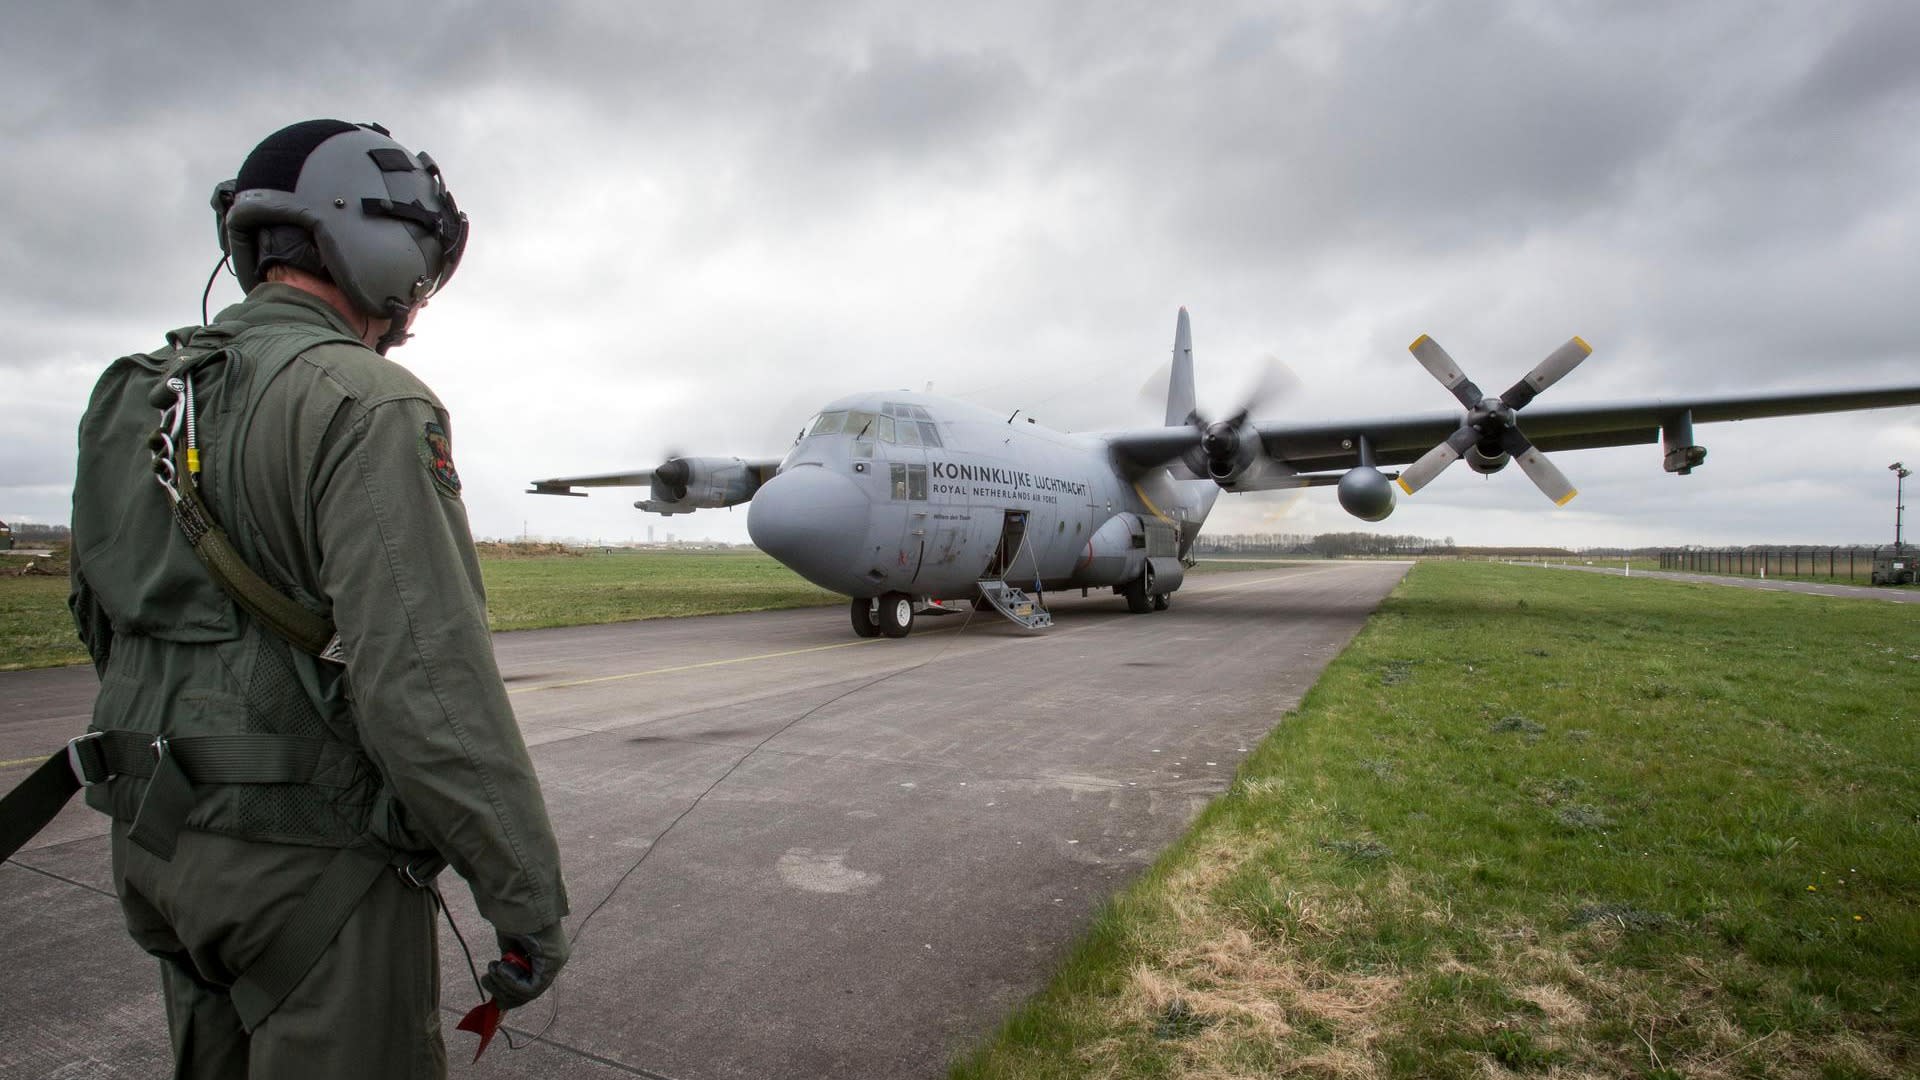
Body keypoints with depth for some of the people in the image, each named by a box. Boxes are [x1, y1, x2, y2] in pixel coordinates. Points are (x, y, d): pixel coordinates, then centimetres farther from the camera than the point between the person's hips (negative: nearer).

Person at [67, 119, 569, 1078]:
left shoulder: (131, 397, 9)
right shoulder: (366, 406, -19)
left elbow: (100, 622, 17)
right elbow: (428, 685, -26)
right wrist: (529, 899, -19)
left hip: (156, 842, 9)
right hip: (311, 864, -8)